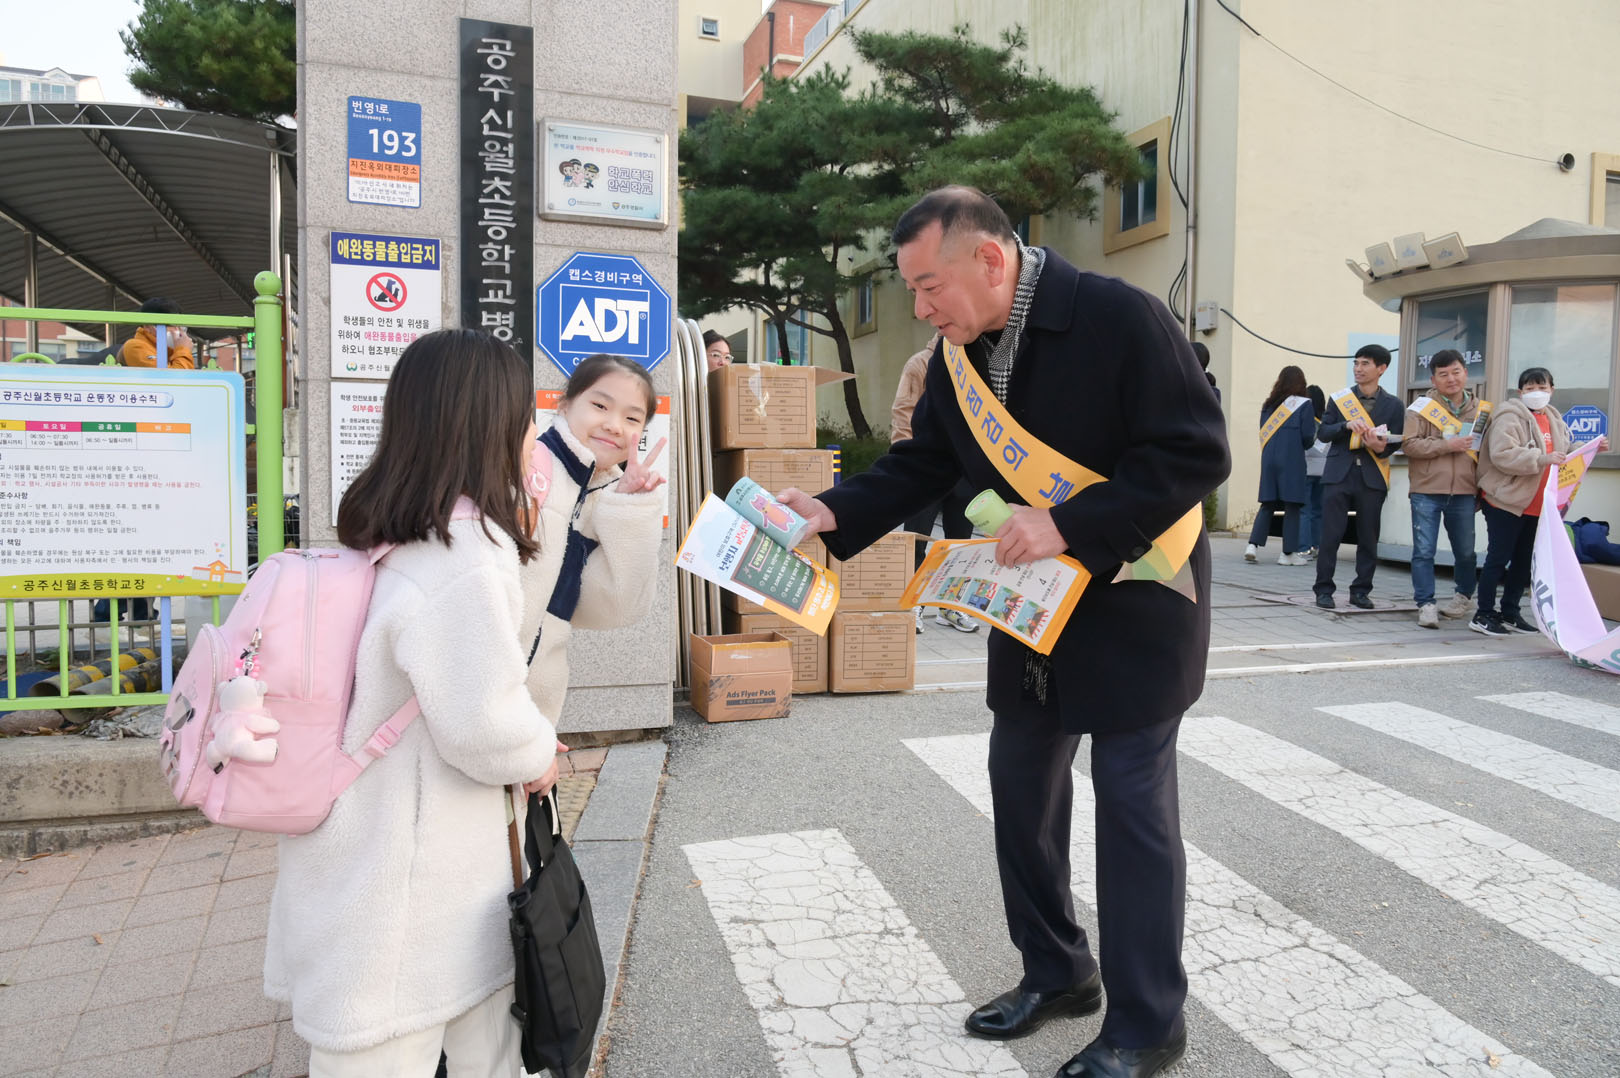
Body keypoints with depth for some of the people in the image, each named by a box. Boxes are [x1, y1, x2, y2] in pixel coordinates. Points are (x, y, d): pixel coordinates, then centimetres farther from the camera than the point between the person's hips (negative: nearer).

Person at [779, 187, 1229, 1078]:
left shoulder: (1117, 317, -20)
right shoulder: (960, 351, 1)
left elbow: (1196, 452, -22)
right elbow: (922, 462, 6)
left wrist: (1067, 523, -27)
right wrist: (833, 511, -10)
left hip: (1132, 599, -7)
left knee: (1133, 804, 0)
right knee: (1021, 788, 14)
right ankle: (1056, 972, 35)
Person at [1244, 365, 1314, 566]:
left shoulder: (1268, 404, 11)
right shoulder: (1304, 404, -3)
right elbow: (1308, 436, -6)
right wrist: (1301, 445, 13)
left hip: (1268, 459, 5)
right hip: (1292, 460, -5)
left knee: (1268, 504, 9)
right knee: (1292, 506, 2)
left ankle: (1253, 544, -5)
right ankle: (1288, 553, 4)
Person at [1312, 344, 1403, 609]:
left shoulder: (1393, 405, 7)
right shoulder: (1339, 398, 9)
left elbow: (1395, 441, 5)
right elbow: (1322, 432, 3)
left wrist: (1380, 447, -17)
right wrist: (1346, 425, -15)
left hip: (1372, 478, 1)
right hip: (1338, 475, 0)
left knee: (1368, 538, 5)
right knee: (1331, 535, -3)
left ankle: (1361, 591, 15)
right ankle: (1324, 590, 4)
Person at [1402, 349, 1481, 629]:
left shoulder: (1479, 410, 10)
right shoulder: (1423, 407, -2)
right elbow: (1409, 444, -10)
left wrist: (1482, 488, 7)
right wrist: (1447, 445, -16)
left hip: (1464, 493, 3)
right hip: (1426, 491, -3)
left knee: (1466, 551, 13)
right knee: (1424, 551, -4)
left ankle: (1464, 596, 35)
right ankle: (1426, 605, 4)